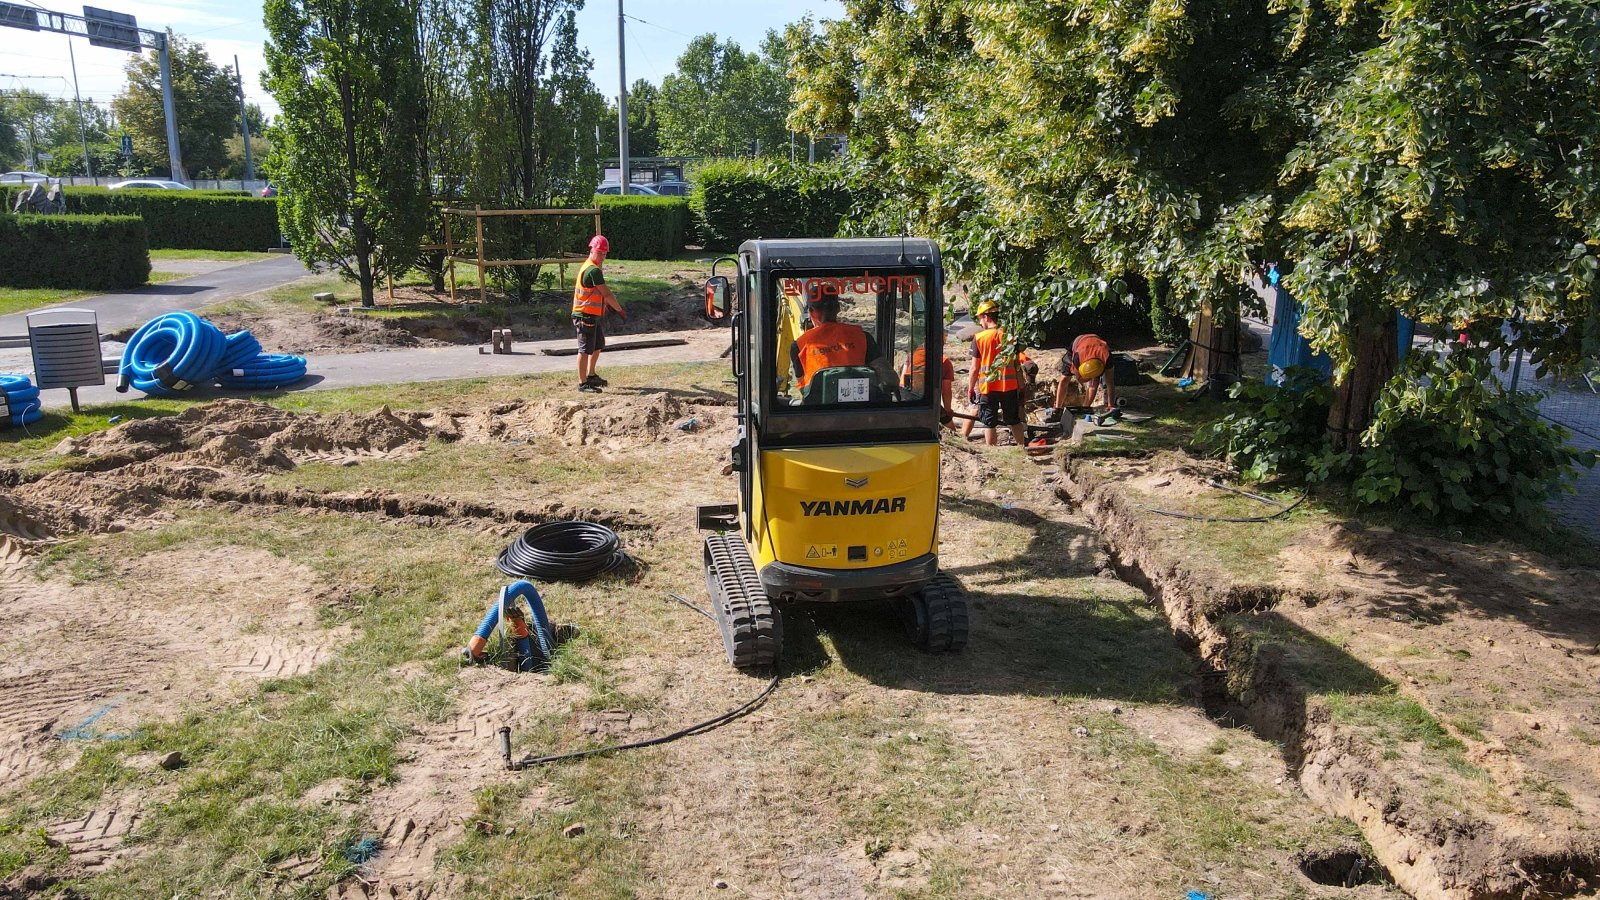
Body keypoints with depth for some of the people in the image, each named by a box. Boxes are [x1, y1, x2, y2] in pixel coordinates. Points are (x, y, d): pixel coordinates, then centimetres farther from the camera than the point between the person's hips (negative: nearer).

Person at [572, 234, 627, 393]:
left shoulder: (589, 267, 14)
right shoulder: (593, 270, -19)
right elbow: (606, 293, -19)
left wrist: (609, 304, 14)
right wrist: (620, 310, -12)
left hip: (594, 315, 11)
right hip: (586, 315, -11)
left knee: (598, 346, 22)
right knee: (586, 349, -4)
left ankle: (591, 375, 35)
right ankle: (582, 383, 2)